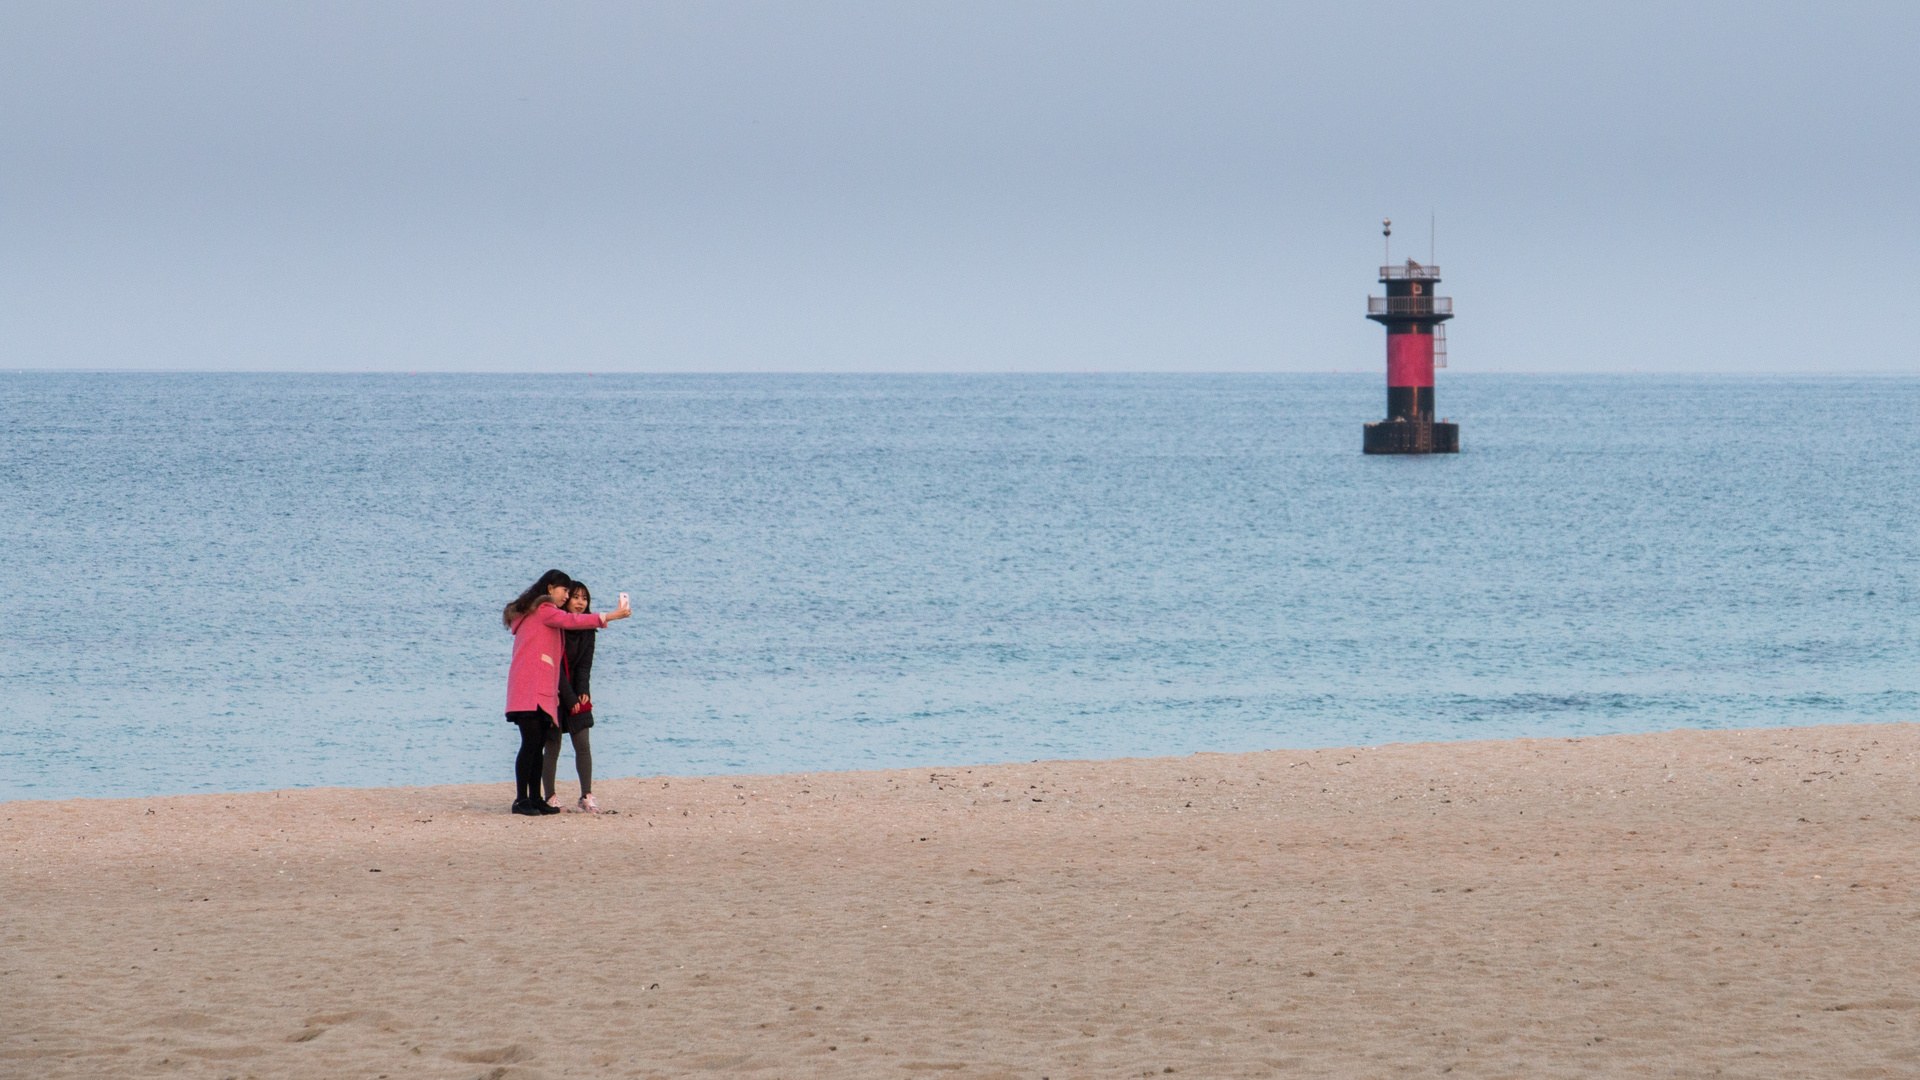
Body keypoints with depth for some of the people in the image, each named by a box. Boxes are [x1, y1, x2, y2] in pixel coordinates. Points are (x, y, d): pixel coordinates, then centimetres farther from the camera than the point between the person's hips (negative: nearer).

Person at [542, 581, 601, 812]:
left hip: (575, 695, 5)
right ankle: (550, 797, 5)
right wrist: (570, 698, -17)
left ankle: (586, 796, 0)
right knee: (552, 747, -4)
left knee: (583, 745, -3)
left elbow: (584, 665, 3)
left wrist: (582, 692, -13)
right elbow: (555, 666, -14)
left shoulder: (587, 630, 5)